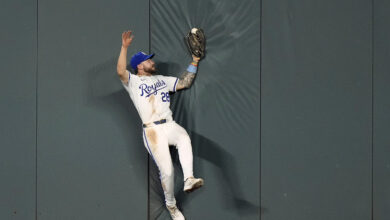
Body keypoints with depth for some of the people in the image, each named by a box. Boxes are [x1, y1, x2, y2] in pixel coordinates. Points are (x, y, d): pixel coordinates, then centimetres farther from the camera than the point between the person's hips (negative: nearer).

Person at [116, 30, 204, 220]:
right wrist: (124, 47, -18)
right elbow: (120, 71, -13)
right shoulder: (133, 81, 7)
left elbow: (184, 83, 24)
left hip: (170, 125, 4)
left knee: (184, 138, -34)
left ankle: (189, 179, -43)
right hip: (152, 131, -4)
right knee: (166, 170, -12)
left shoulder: (162, 80, 26)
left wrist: (194, 63, 18)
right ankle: (171, 205, 10)